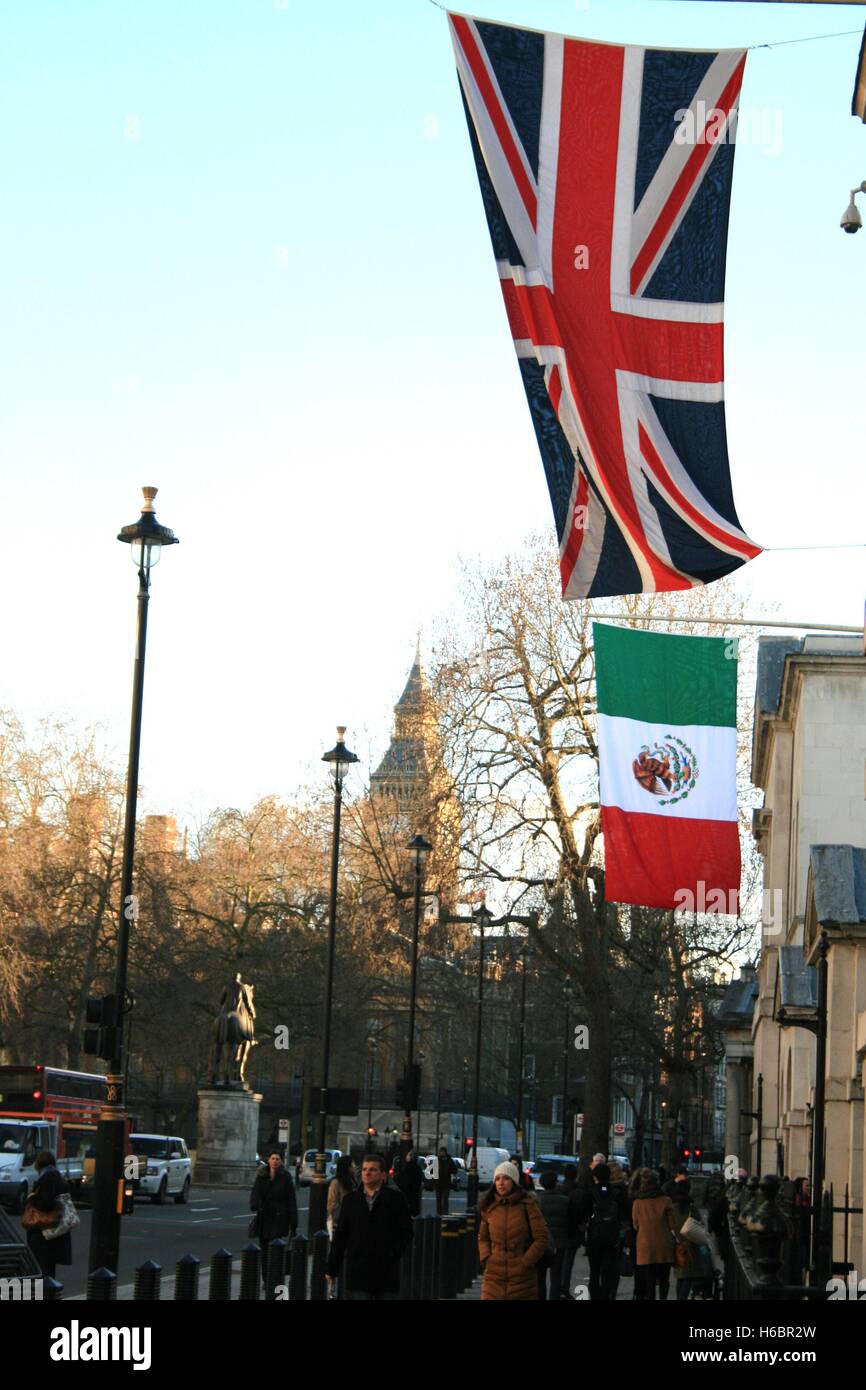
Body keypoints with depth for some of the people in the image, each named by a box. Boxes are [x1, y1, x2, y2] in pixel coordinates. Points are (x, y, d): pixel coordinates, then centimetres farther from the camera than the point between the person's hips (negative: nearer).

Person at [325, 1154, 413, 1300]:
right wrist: (332, 1267, 7)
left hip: (387, 1272, -1)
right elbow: (340, 1236, 10)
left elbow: (406, 1233, 2)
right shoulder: (350, 1200, 9)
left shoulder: (395, 1198, 2)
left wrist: (393, 1254, -11)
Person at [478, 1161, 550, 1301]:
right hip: (494, 1277, 3)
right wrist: (485, 1258, 2)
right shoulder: (489, 1207, 8)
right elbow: (482, 1238, 20)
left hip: (522, 1278, -3)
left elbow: (542, 1239, -5)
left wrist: (525, 1263, -10)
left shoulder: (527, 1205, -3)